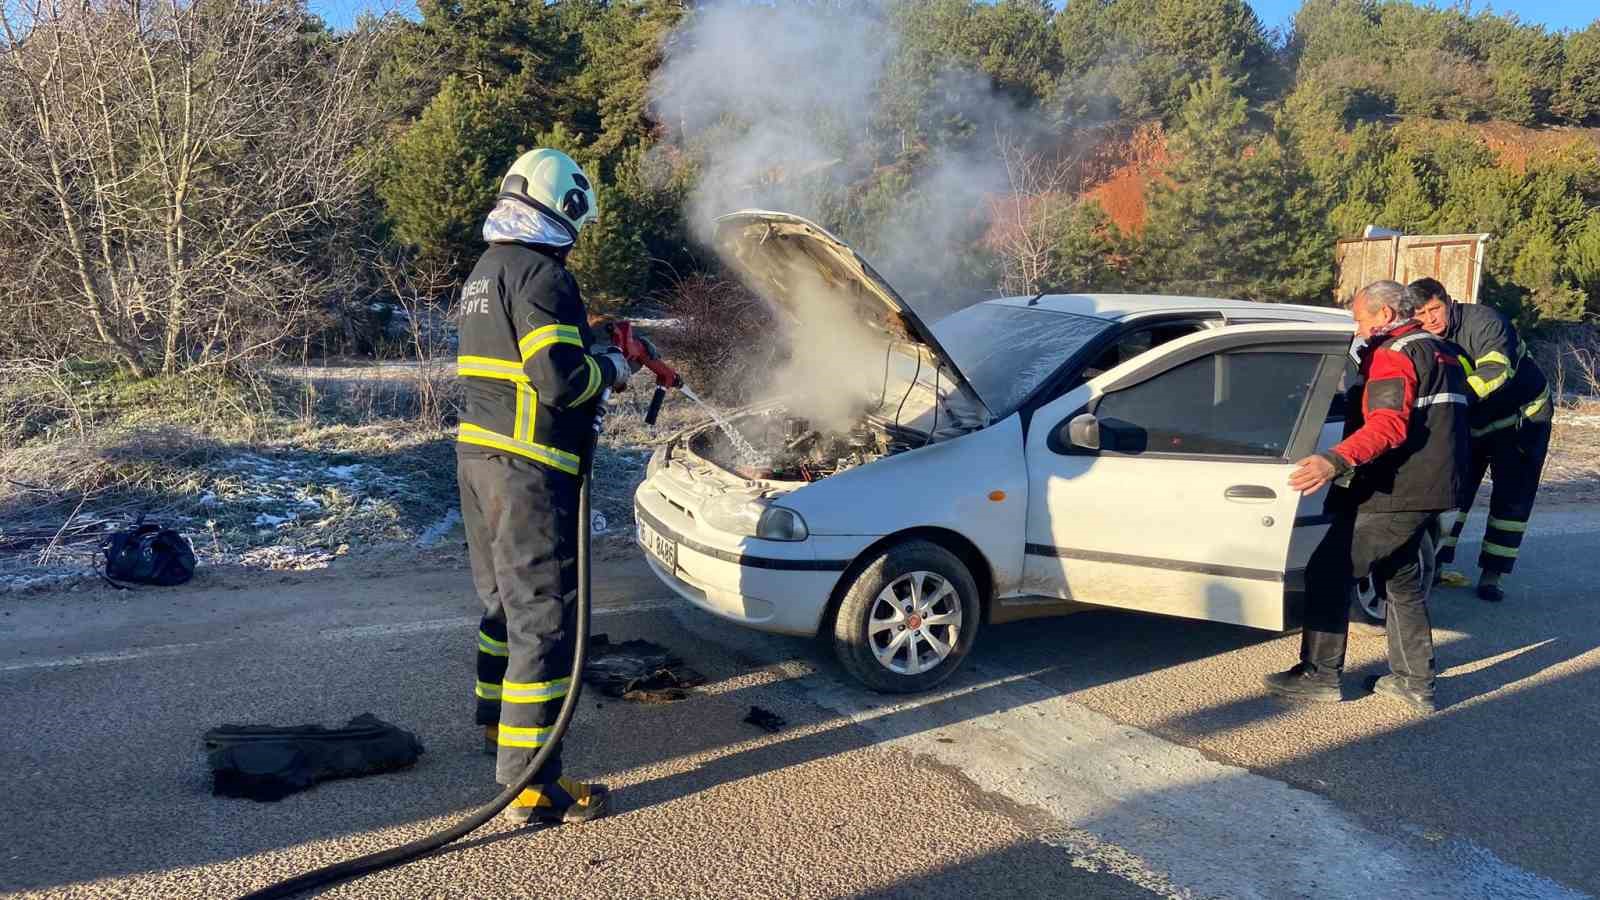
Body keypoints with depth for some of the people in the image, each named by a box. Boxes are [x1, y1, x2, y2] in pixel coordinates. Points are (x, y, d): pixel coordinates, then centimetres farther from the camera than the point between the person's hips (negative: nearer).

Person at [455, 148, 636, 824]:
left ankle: (495, 721, 42)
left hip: (478, 454, 10)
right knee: (543, 617, -6)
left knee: (503, 599, 25)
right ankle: (530, 783, -3)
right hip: (528, 469, -10)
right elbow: (560, 379, -23)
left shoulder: (485, 272, 17)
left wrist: (589, 349, 21)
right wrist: (611, 368, -5)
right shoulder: (541, 274, -15)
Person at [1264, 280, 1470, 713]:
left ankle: (1319, 675, -1)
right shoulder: (1439, 352, 21)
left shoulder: (1393, 354, -12)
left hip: (1395, 491, -10)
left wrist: (1335, 460, -39)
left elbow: (1388, 425, -28)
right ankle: (1415, 682, 23)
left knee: (1328, 572, -5)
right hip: (1427, 488, 10)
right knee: (1403, 580, 20)